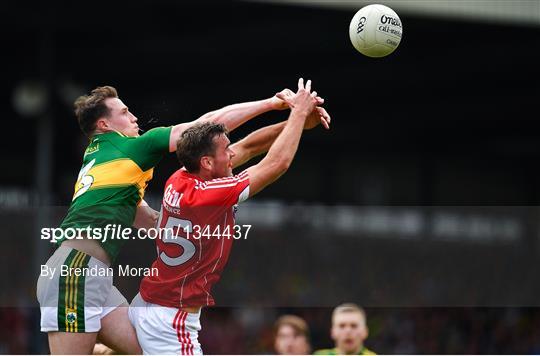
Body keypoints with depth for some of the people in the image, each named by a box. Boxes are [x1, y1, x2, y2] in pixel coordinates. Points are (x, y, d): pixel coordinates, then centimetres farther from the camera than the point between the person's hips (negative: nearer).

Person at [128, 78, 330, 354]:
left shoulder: (179, 181, 0)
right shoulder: (206, 195, -23)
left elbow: (245, 147, 10)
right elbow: (278, 163, -17)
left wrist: (298, 122, 6)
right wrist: (299, 113, -4)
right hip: (170, 321, -9)